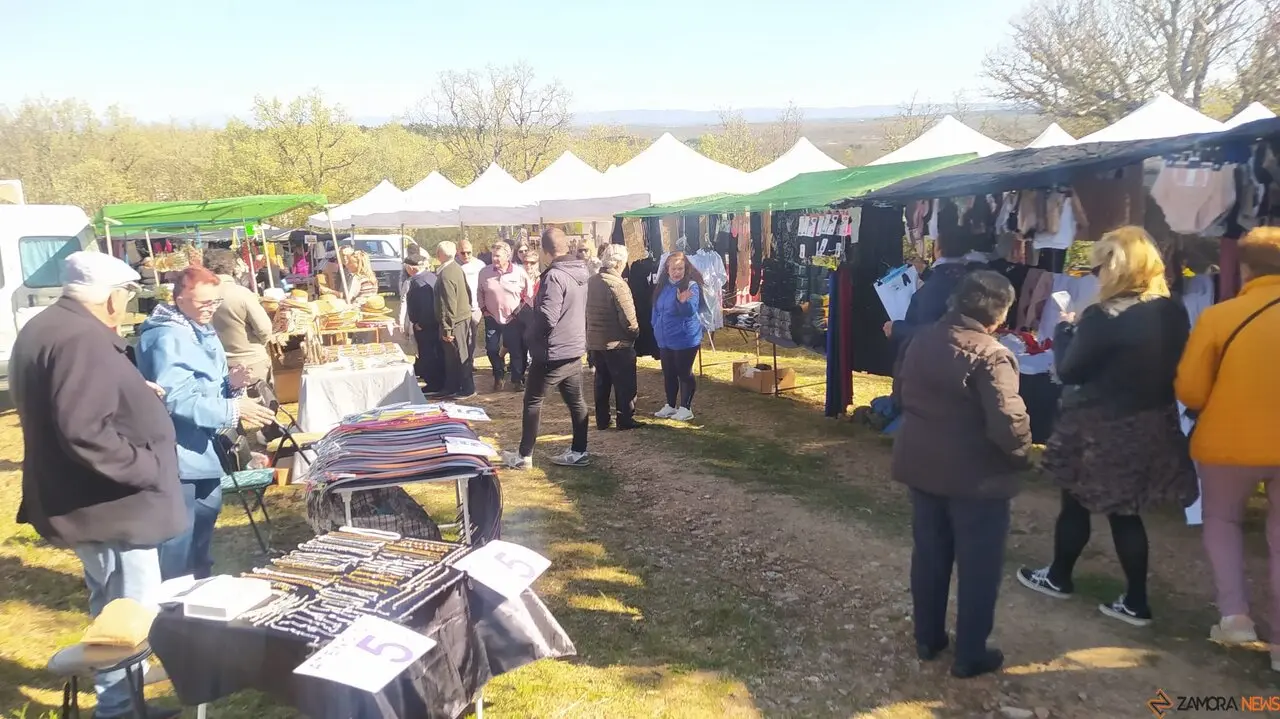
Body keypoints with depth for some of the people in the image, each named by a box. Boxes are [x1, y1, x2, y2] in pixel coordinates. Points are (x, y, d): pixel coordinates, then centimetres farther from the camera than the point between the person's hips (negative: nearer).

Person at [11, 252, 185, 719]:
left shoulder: (44, 328, 11)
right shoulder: (82, 340, -24)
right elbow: (84, 433, -32)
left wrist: (136, 396, 15)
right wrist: (147, 468, -22)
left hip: (83, 498, 11)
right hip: (110, 502, -11)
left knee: (113, 609, 24)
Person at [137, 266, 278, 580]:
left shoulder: (201, 330, 11)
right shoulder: (168, 338, -21)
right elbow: (175, 398, -29)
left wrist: (228, 383, -4)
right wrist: (233, 409, -31)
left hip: (201, 443, 11)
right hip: (177, 448, -11)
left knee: (207, 512, 22)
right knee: (178, 532, -5)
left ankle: (200, 584, 38)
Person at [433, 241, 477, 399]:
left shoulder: (446, 275, -21)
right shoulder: (456, 269, 8)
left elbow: (449, 304, -23)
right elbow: (467, 292, 15)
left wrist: (447, 328, -21)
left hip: (455, 322, -9)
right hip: (462, 317, 9)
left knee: (460, 357, 1)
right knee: (452, 357, 17)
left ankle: (468, 389, 11)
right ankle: (451, 387, 27)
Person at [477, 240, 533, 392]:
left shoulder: (519, 272, -8)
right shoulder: (485, 272, -4)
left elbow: (529, 293, 3)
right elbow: (480, 293, 11)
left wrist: (520, 310, 0)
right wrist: (483, 309, 5)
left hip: (514, 319, -2)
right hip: (492, 318, 2)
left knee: (517, 351, 3)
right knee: (492, 349, 6)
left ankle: (518, 379, 18)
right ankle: (499, 377, 25)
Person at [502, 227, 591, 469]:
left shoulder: (554, 276, -21)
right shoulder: (581, 272, 6)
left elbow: (547, 317, -25)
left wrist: (530, 336, -8)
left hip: (553, 352, -8)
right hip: (575, 348, 8)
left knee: (532, 401, 4)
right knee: (576, 401, 13)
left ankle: (524, 456, 11)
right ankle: (579, 451, 20)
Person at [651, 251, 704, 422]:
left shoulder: (691, 285, -14)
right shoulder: (663, 285, 5)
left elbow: (691, 311, -28)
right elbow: (657, 309, 18)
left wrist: (683, 301, -47)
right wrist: (656, 328, 16)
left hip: (685, 339, -7)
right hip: (665, 339, 7)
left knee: (684, 373, 2)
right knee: (668, 374, 15)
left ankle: (685, 408, 12)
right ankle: (670, 406, 28)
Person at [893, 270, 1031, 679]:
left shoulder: (922, 340, 3)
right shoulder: (990, 355, -21)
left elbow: (904, 394, 14)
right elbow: (1008, 422, -25)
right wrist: (1022, 456, -7)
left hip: (922, 464, 7)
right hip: (976, 475, -7)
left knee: (928, 554, 18)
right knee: (978, 567, 9)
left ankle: (927, 638, 31)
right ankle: (970, 655, 20)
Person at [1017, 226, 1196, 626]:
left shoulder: (1103, 317, -21)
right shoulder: (1173, 312, 0)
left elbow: (1069, 371, -12)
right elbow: (1171, 366, 12)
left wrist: (1065, 329, 2)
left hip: (1100, 429, -6)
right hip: (1152, 427, 6)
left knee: (1076, 504, 14)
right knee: (1126, 512, 15)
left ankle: (1059, 578, 32)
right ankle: (1136, 601, 20)